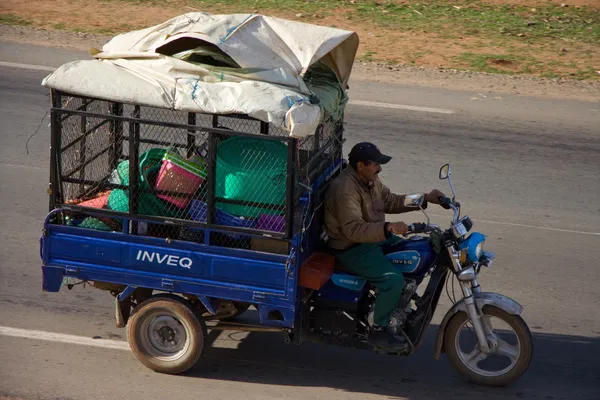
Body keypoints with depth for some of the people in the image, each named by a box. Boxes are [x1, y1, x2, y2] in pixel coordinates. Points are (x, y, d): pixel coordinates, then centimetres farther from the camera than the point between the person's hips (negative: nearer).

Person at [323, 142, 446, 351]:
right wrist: (388, 228, -46)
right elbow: (353, 229, -34)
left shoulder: (370, 180, 4)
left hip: (375, 238, 10)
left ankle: (396, 308, 22)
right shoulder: (345, 189, -27)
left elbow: (390, 201, 15)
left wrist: (425, 199, 6)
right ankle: (379, 330, -7)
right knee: (394, 279, -25)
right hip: (352, 249, -10)